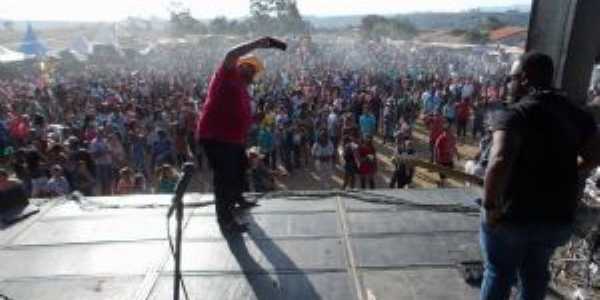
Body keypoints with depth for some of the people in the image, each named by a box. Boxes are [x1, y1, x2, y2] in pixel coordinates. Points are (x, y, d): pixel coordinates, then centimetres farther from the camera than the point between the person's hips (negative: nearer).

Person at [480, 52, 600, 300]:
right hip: (558, 216, 6)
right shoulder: (576, 113, 4)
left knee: (499, 273, 15)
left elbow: (499, 163, -36)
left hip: (513, 215, -6)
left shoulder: (516, 114, -21)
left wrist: (490, 206, -26)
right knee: (535, 272, 25)